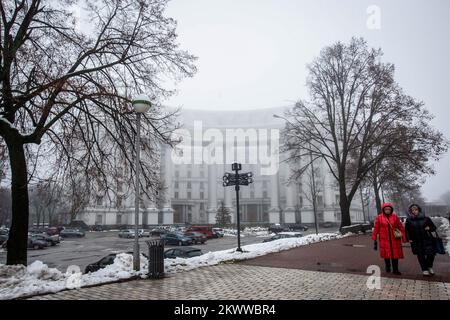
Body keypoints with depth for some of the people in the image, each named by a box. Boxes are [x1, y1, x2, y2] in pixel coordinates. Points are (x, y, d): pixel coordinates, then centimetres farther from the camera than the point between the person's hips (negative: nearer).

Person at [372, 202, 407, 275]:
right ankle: (387, 268, 30)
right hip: (384, 239, -1)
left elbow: (401, 227, 3)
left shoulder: (395, 217, 2)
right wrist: (374, 240, -3)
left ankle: (395, 270, 18)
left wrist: (404, 238, -1)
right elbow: (376, 229, -2)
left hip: (394, 239, 1)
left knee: (395, 254, 4)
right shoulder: (379, 217, -4)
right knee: (386, 254, 9)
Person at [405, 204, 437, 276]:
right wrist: (409, 239, -3)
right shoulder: (409, 220, 1)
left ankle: (430, 267, 20)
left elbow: (434, 227, 10)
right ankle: (424, 270, 22)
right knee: (421, 256, 6)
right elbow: (407, 231, 8)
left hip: (427, 240, 0)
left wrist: (429, 228, -11)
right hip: (416, 242, 0)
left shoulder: (426, 219, 1)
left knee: (430, 254, -7)